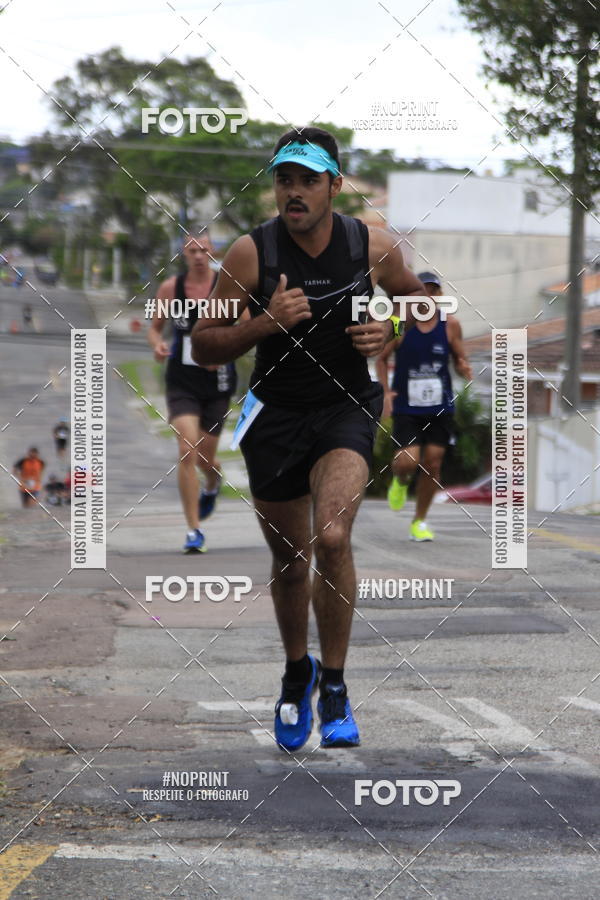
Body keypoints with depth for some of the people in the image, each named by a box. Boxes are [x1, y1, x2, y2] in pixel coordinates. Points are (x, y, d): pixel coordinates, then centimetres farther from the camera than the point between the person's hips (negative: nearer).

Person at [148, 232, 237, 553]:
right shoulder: (170, 288, 1)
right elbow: (155, 327, 12)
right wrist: (157, 345, -11)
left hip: (216, 381, 0)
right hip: (181, 382, 0)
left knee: (205, 456, 11)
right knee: (187, 451, -16)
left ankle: (212, 486, 51)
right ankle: (193, 531, -10)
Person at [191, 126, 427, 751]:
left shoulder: (373, 246, -7)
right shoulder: (251, 253, -10)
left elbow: (415, 298, 14)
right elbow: (203, 345, -6)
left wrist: (389, 332, -7)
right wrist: (265, 323, -22)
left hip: (346, 408, -1)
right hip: (275, 414, 1)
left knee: (332, 539, -24)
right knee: (289, 560, 13)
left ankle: (334, 686, -8)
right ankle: (297, 672, 40)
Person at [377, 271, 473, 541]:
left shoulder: (450, 325, 0)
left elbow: (460, 360, 9)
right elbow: (381, 359, 4)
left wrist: (464, 368, -15)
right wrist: (385, 391, -9)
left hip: (440, 407, 2)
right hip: (406, 406, -2)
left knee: (433, 464, 1)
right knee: (408, 461, -15)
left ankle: (420, 521, 18)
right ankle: (400, 481, 23)